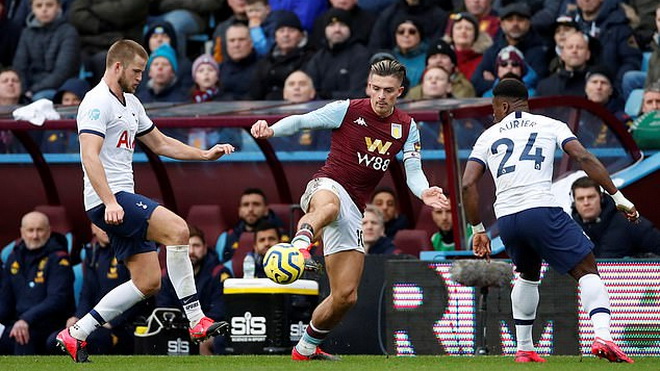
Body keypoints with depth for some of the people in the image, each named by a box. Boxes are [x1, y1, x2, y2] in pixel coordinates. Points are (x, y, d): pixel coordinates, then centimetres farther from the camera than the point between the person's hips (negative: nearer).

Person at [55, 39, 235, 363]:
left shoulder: (131, 103, 20)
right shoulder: (98, 102, -11)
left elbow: (160, 144, 30)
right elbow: (89, 156, -22)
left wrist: (206, 154, 19)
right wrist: (109, 202, -32)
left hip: (122, 199, 10)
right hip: (106, 199, -10)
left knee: (148, 282, 6)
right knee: (176, 228, -26)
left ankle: (75, 334, 11)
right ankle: (196, 320, -26)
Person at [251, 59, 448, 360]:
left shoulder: (407, 127, 10)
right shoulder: (347, 110, -1)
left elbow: (413, 171, 5)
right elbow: (302, 121, -2)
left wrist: (424, 192, -18)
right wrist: (271, 129, -21)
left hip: (353, 210, 5)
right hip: (326, 187, -5)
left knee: (345, 296, 5)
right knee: (329, 206, -46)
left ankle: (306, 348, 25)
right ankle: (301, 243, -75)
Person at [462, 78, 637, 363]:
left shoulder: (488, 137, 20)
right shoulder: (550, 126, 14)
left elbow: (468, 185, 9)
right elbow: (584, 158, 1)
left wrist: (478, 230, 17)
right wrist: (618, 198, 2)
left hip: (506, 219, 3)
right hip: (541, 210, -3)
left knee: (528, 275, 29)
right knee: (587, 272, 1)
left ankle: (524, 349, 28)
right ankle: (603, 336, -22)